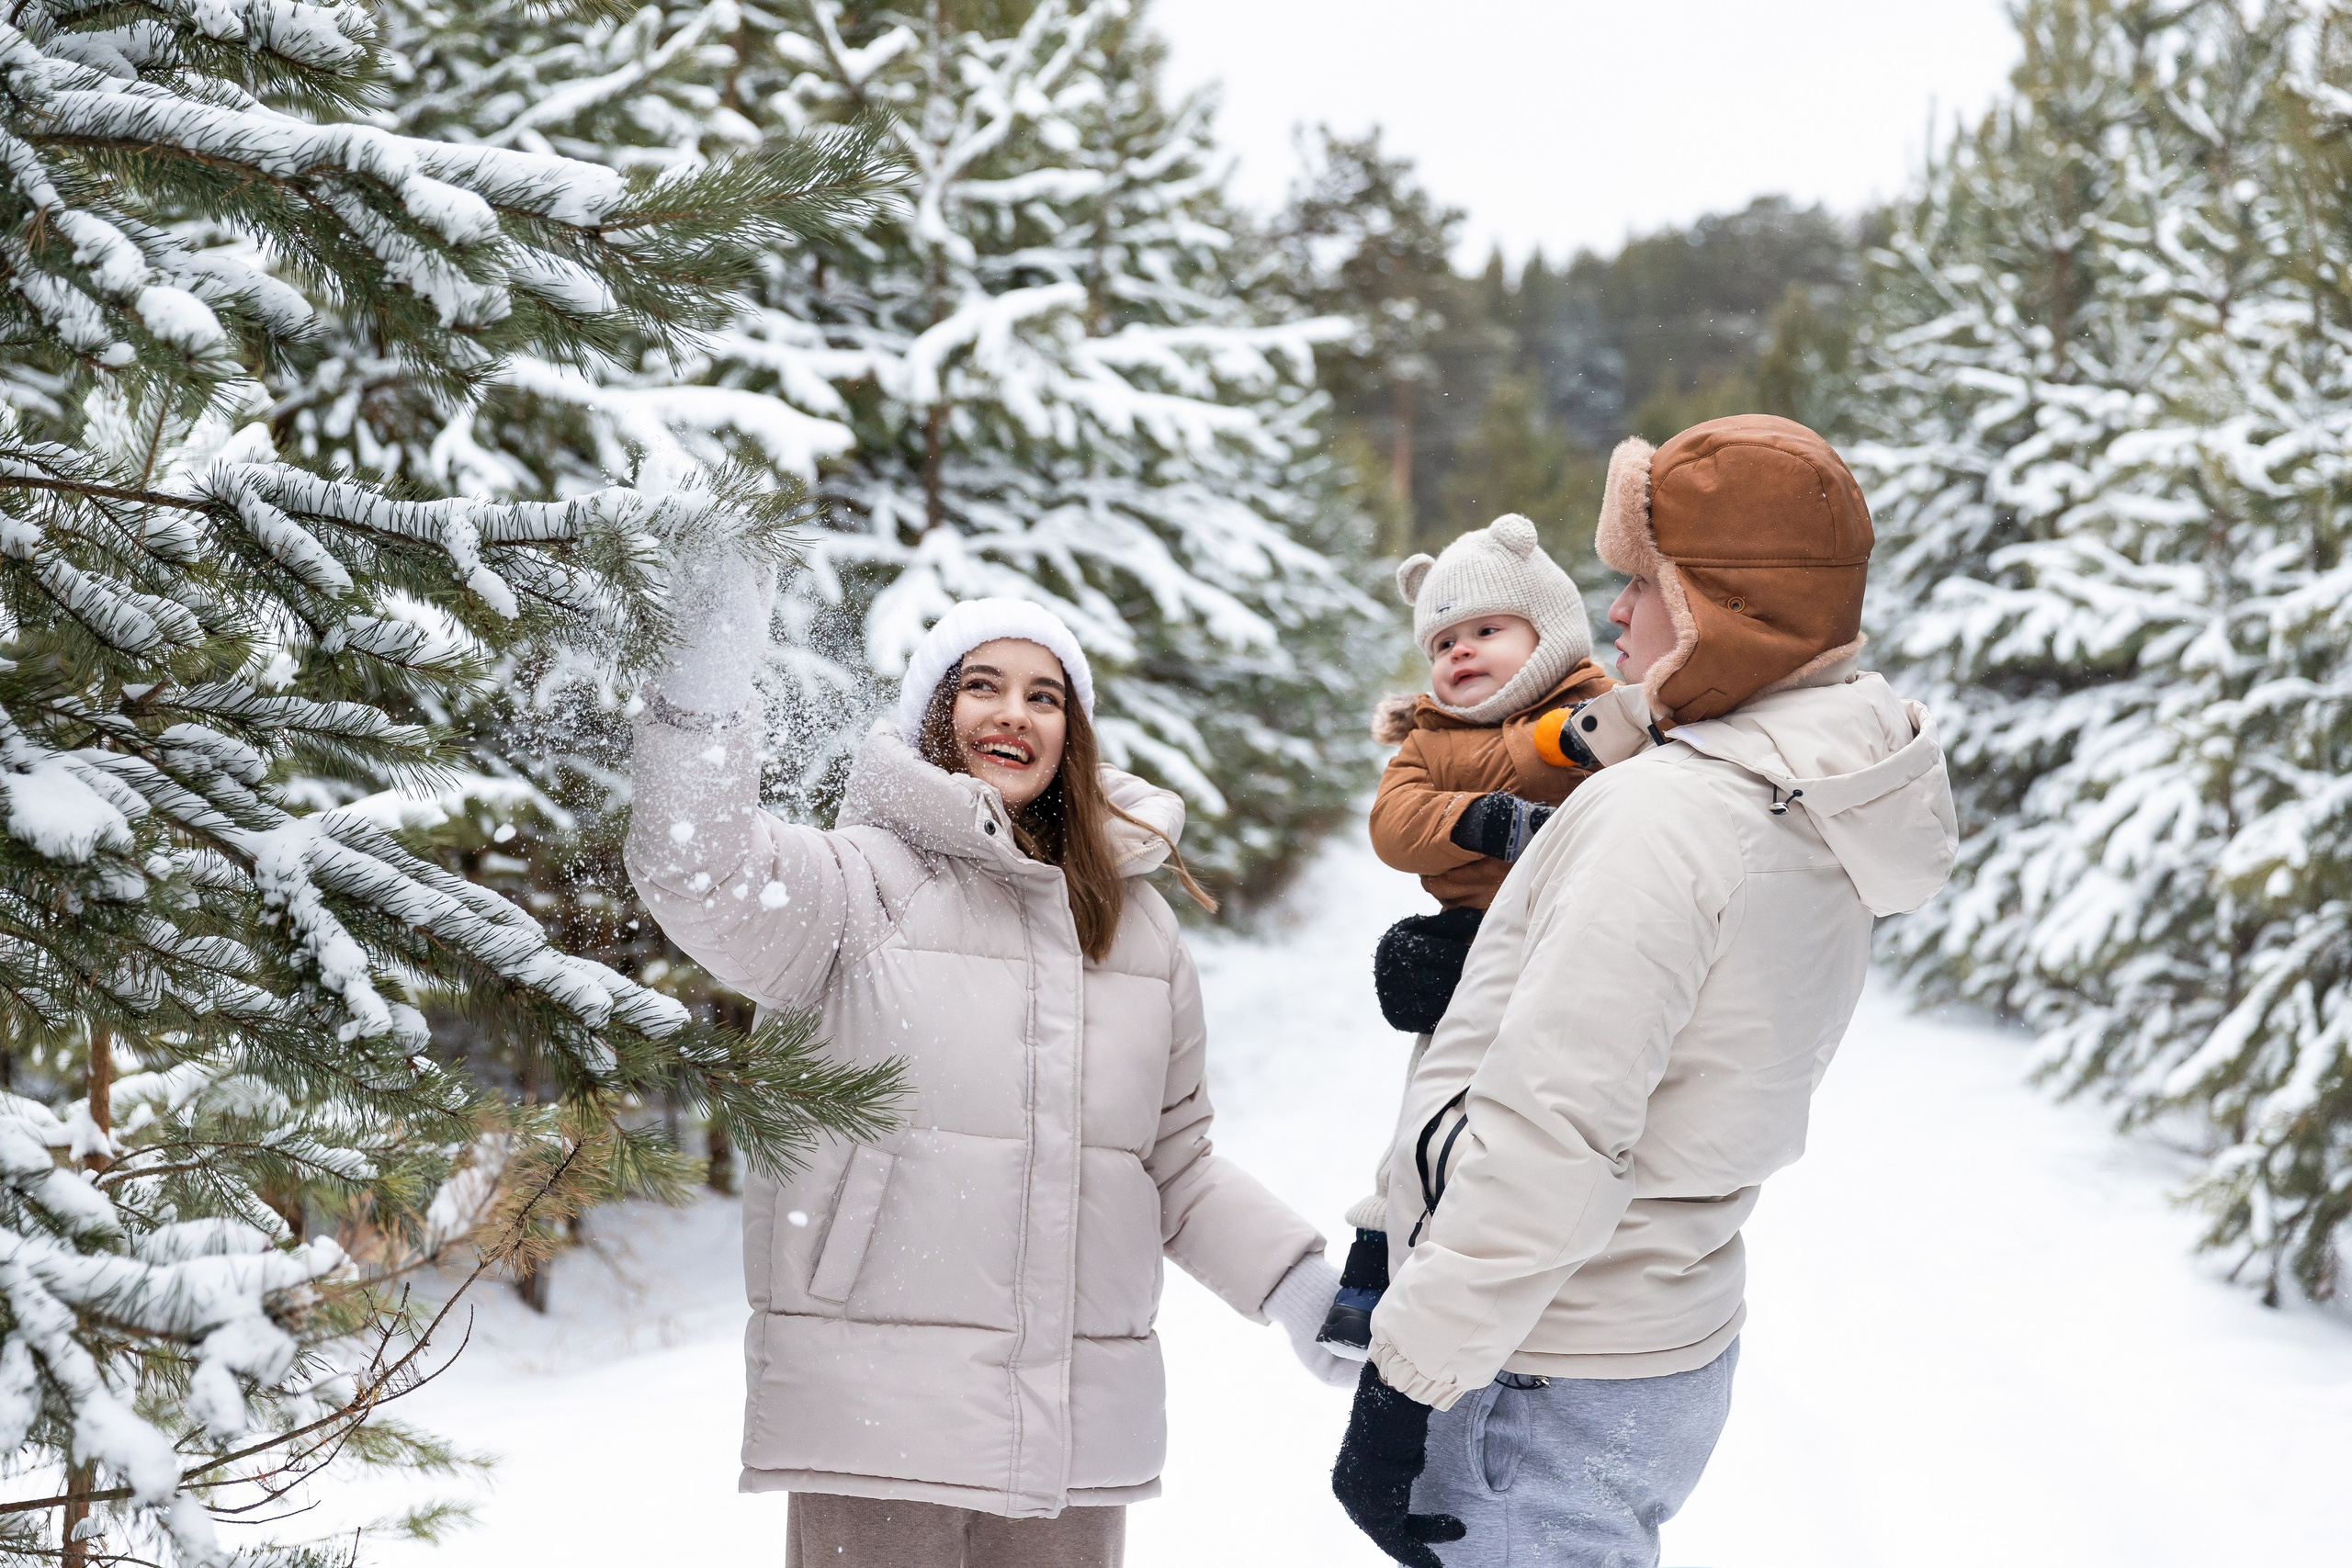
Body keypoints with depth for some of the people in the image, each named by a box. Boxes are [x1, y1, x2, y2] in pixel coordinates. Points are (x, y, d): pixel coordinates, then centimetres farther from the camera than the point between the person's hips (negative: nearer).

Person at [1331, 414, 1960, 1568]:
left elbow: (1549, 1147, -27)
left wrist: (1402, 1384, -23)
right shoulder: (1818, 816, 7)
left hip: (1547, 1392, -9)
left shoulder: (1663, 821, -22)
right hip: (1673, 1346, 9)